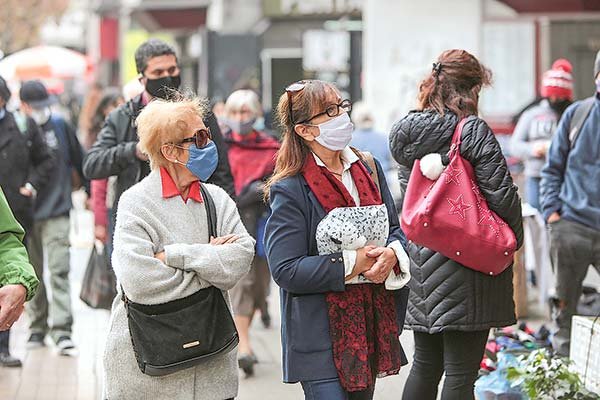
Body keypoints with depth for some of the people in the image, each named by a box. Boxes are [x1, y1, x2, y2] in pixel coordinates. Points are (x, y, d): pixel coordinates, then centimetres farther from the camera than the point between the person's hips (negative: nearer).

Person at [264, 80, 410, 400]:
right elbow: (285, 270, -18)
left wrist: (392, 253, -10)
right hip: (321, 336, -7)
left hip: (372, 327, 7)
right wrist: (351, 265, -20)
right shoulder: (289, 190, -13)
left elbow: (396, 228, 14)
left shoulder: (368, 168, 8)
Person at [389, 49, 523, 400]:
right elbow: (502, 195, -14)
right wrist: (514, 240, 2)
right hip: (465, 264, -7)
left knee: (425, 365, 17)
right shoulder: (473, 131, -13)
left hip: (421, 262, 7)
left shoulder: (406, 134, 8)